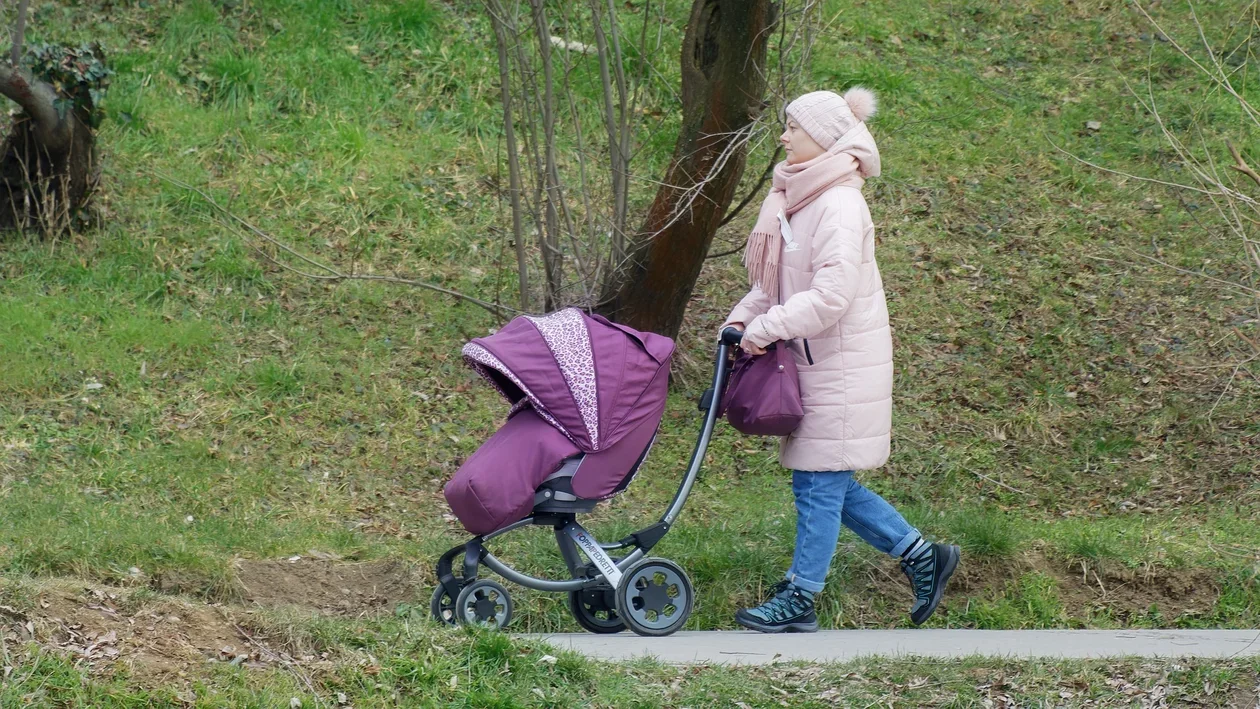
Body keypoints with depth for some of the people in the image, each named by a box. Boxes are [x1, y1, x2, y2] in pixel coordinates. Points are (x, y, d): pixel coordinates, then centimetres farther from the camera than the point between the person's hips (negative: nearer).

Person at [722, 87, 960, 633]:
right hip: (812, 362, 9)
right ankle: (920, 555, 22)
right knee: (827, 484, 13)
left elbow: (832, 295, -26)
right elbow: (775, 280, 19)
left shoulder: (840, 206, -18)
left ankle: (799, 602, 4)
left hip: (842, 365, -9)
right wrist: (741, 319, 4)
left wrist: (766, 328, -20)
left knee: (819, 484, -3)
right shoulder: (797, 197, 11)